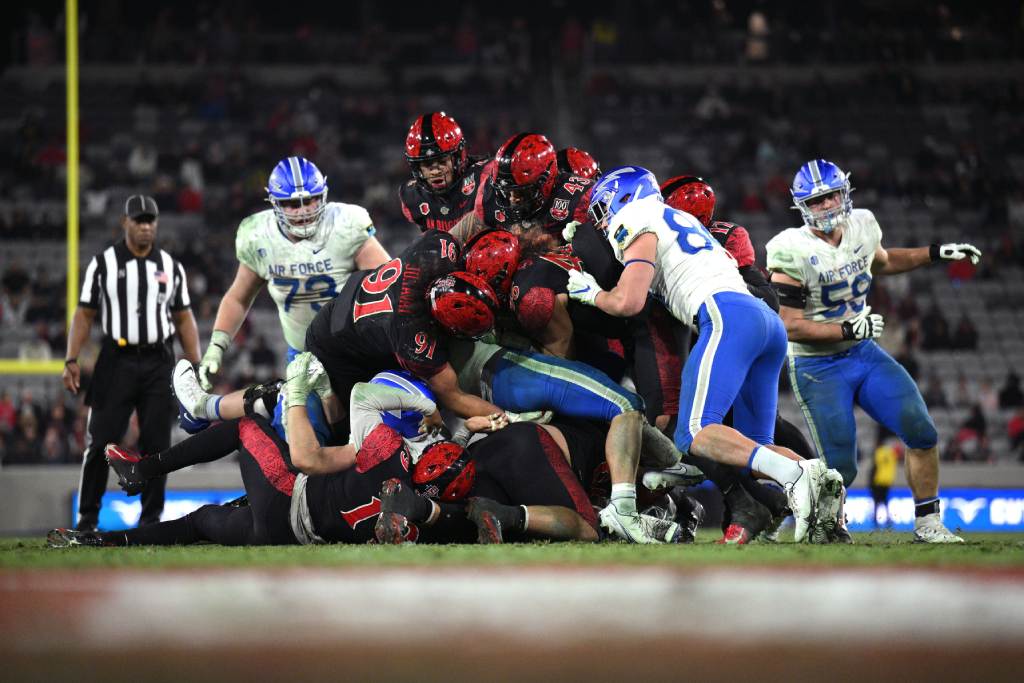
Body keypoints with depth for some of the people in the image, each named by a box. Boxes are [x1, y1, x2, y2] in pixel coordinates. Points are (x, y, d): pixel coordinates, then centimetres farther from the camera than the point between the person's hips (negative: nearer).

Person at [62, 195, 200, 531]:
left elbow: (184, 320, 13)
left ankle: (151, 519, 9)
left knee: (156, 443, 2)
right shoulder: (103, 263, 3)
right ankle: (87, 518, 2)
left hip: (158, 364, 2)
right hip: (116, 361, -2)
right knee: (101, 441, -5)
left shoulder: (171, 266, 10)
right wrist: (71, 360, -8)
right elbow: (84, 314, 2)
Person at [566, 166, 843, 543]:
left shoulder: (639, 229, 8)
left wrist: (592, 294, 17)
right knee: (752, 447, 9)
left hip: (727, 317, -9)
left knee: (695, 433, -19)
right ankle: (817, 479, -19)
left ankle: (794, 475, -37)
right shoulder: (683, 220, 34)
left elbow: (627, 302, -5)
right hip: (769, 319, 9)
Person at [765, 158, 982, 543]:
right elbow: (791, 326, -20)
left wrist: (936, 254, 16)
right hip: (817, 368, -6)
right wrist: (847, 330, -25)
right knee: (840, 470, -10)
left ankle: (927, 523, 7)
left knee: (921, 433, -7)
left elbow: (881, 263, 23)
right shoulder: (793, 252, -21)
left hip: (864, 353, 6)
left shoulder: (861, 226, -2)